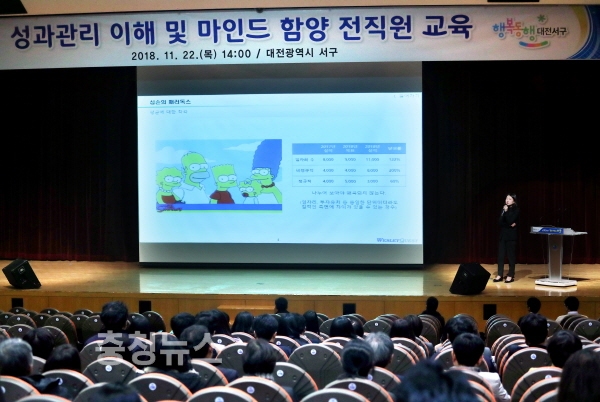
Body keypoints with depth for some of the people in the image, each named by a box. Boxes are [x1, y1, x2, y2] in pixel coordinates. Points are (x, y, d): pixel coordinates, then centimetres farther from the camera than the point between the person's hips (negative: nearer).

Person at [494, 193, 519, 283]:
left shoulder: (516, 210, -3)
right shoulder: (503, 209, 11)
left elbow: (511, 221, -15)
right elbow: (500, 222, 3)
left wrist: (506, 211, -15)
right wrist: (509, 225, -9)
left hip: (511, 236, -5)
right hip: (503, 235, 5)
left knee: (511, 255, -2)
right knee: (501, 255, 3)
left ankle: (511, 276, 2)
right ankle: (500, 275, 7)